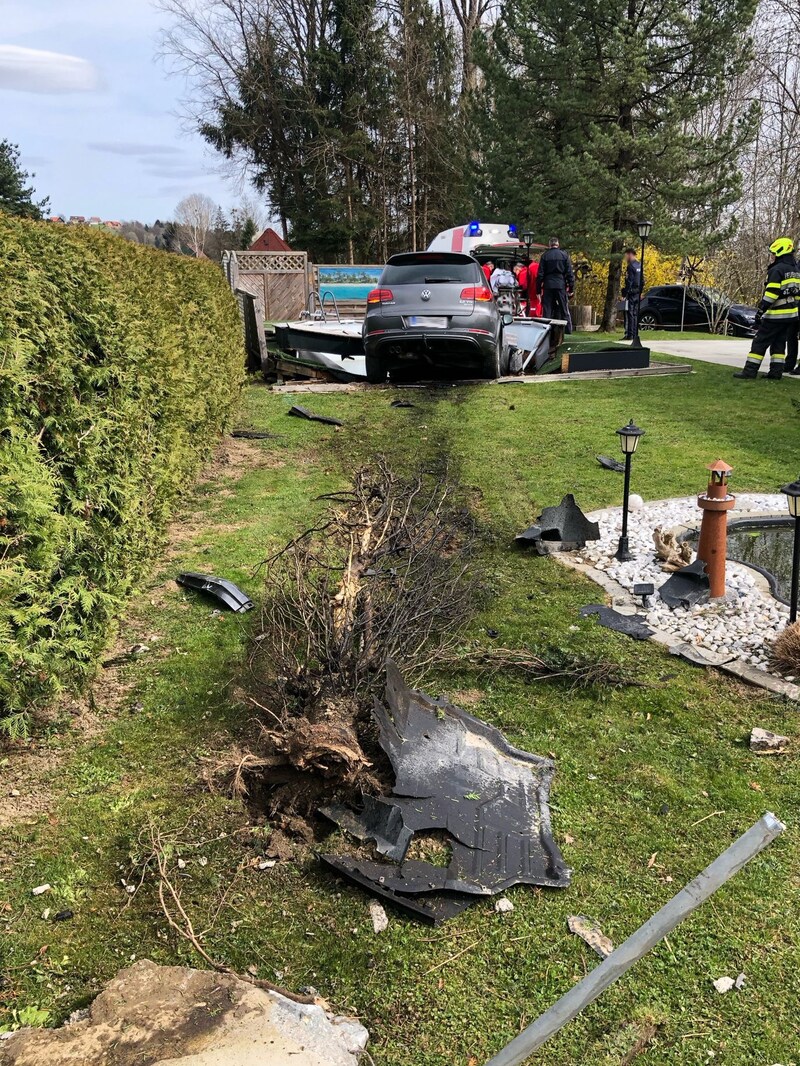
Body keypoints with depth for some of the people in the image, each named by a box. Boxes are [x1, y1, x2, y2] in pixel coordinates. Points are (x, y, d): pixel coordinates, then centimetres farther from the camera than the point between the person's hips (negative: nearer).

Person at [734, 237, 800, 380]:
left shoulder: (777, 270, -13)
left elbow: (771, 294, -20)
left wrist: (760, 311, -18)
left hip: (777, 314, -8)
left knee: (760, 342, -3)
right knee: (779, 342, 12)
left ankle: (750, 370, -5)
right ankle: (776, 372, 8)